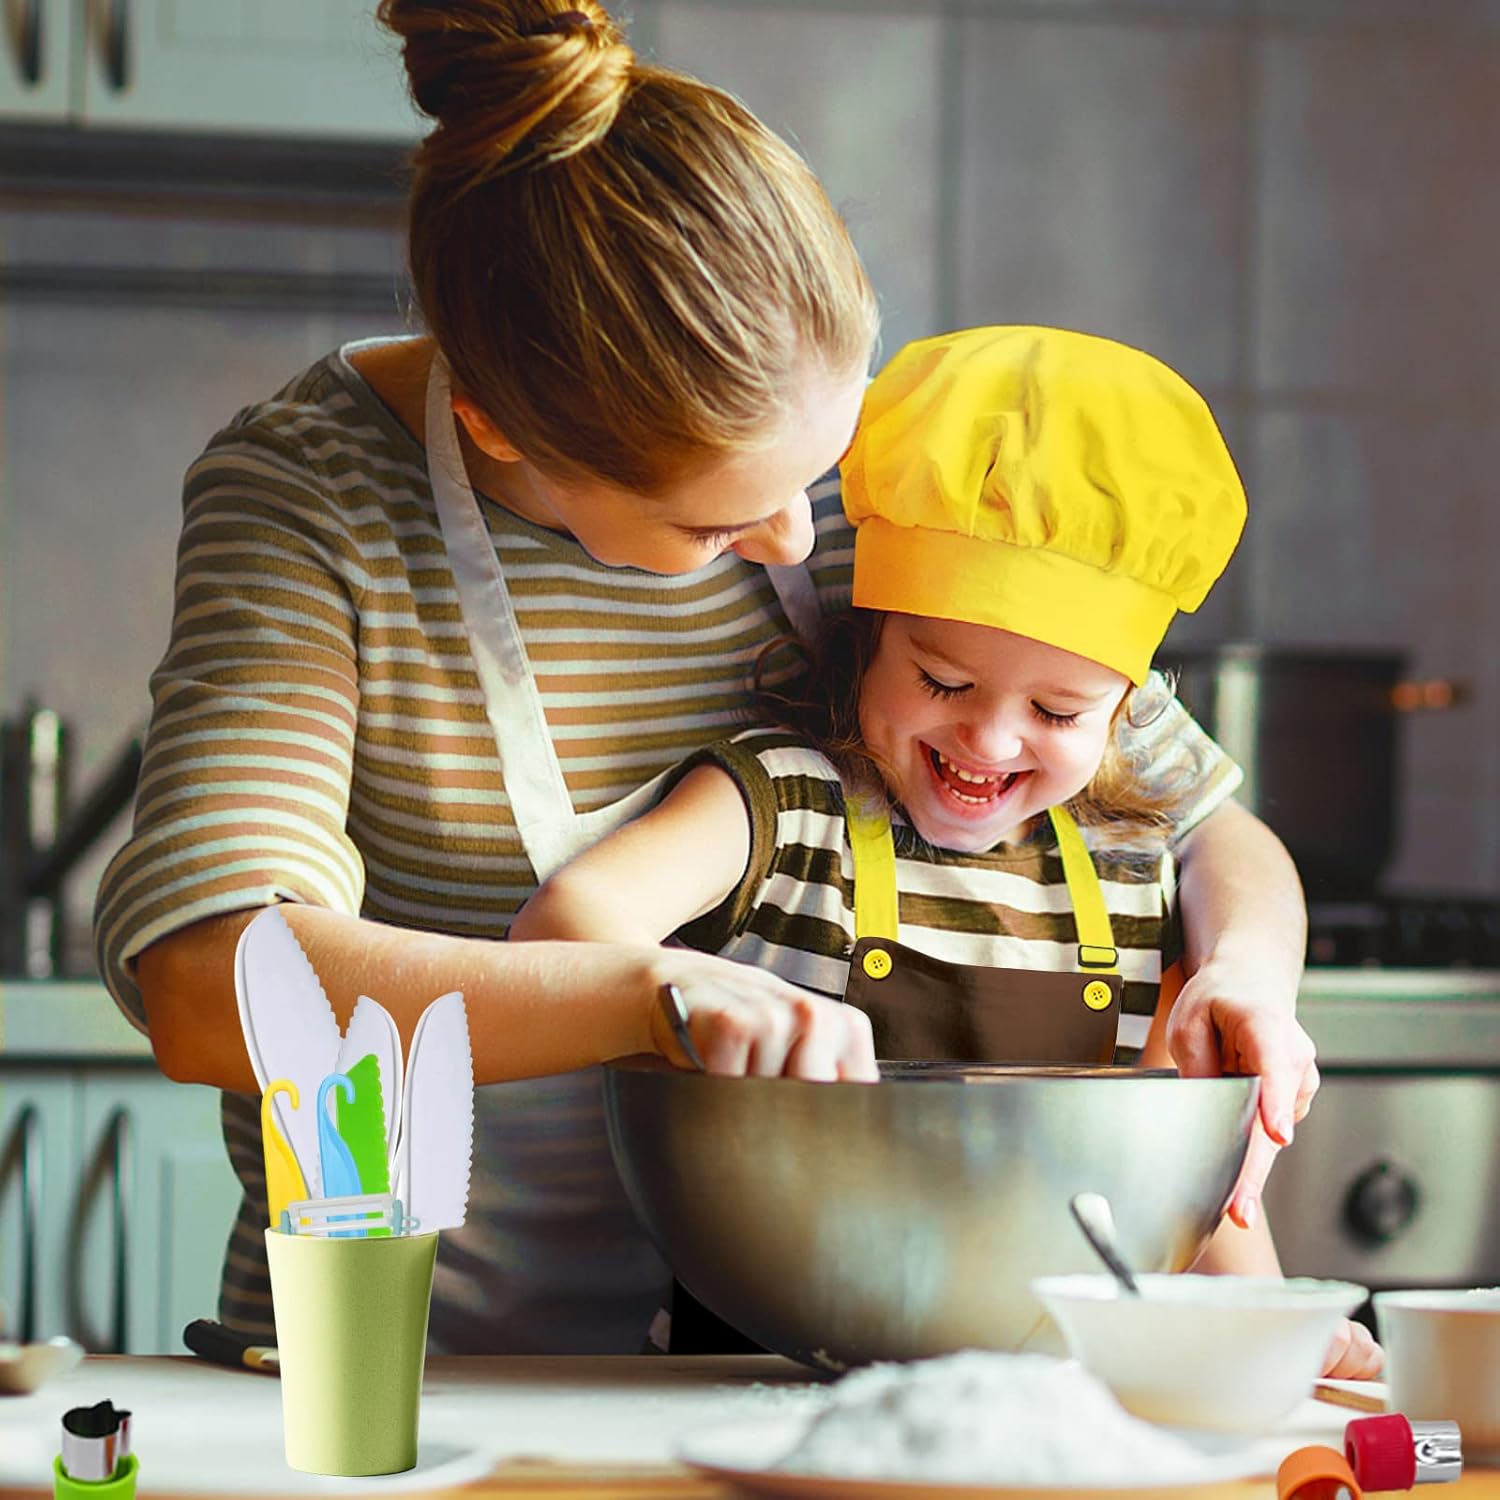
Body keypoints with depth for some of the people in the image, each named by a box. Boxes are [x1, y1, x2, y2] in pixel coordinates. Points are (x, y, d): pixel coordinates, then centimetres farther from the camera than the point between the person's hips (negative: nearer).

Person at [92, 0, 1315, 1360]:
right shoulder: (308, 498, -13)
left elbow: (1206, 822, 7)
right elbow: (201, 986, -28)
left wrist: (1241, 973, -16)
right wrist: (660, 992, -36)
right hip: (401, 1376, -3)